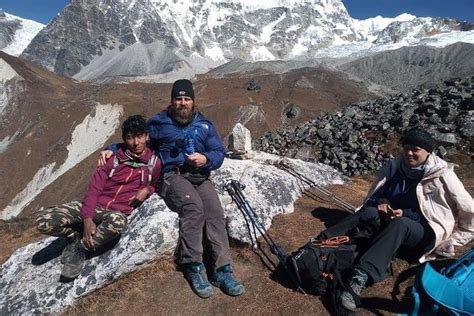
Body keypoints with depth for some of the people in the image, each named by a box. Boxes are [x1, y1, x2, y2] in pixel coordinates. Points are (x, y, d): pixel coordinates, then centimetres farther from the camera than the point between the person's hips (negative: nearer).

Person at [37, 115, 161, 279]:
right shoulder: (115, 157, 3)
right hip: (94, 206, 2)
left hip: (117, 212, -2)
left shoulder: (154, 162, 2)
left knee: (117, 221, -40)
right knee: (43, 222, -19)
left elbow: (156, 184, 20)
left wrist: (147, 189, -6)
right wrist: (87, 218, -17)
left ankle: (79, 248, -12)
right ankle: (77, 236, 11)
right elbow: (94, 187, -2)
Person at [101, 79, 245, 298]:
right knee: (193, 207, -33)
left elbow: (219, 153, 11)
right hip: (172, 176, -3)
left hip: (200, 177, 3)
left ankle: (222, 271, -20)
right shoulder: (159, 122, 11)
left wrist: (206, 159, -11)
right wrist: (112, 149, 5)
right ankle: (193, 267, -21)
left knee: (215, 213, -24)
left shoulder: (204, 125, 16)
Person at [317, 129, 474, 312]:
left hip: (425, 232, -4)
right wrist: (380, 203, -13)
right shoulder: (394, 166, 1)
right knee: (370, 213, -29)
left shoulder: (442, 175, -9)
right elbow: (374, 196, 9)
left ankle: (360, 277, -54)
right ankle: (322, 242, -42)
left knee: (400, 223, -38)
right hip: (391, 220, 4)